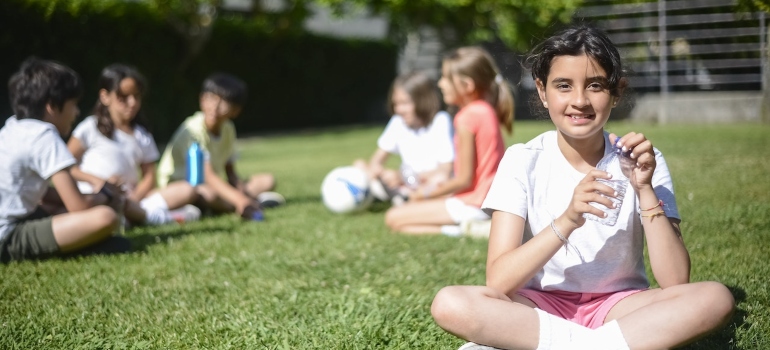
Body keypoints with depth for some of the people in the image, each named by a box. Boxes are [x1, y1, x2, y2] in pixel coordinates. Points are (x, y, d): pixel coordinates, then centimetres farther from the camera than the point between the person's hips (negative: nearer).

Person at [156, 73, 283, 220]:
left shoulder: (227, 128, 1)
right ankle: (258, 200, -23)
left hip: (216, 185, 8)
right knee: (208, 194, -43)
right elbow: (207, 175, -37)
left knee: (267, 180, -3)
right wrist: (238, 199, -50)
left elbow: (229, 171, 6)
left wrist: (241, 190, -18)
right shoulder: (192, 130, -24)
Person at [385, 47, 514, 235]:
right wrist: (446, 185, 13)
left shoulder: (467, 117, -19)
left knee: (394, 217, -7)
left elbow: (465, 179, -17)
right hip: (488, 200, 10)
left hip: (472, 205, -10)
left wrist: (427, 194, -6)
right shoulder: (487, 110, 9)